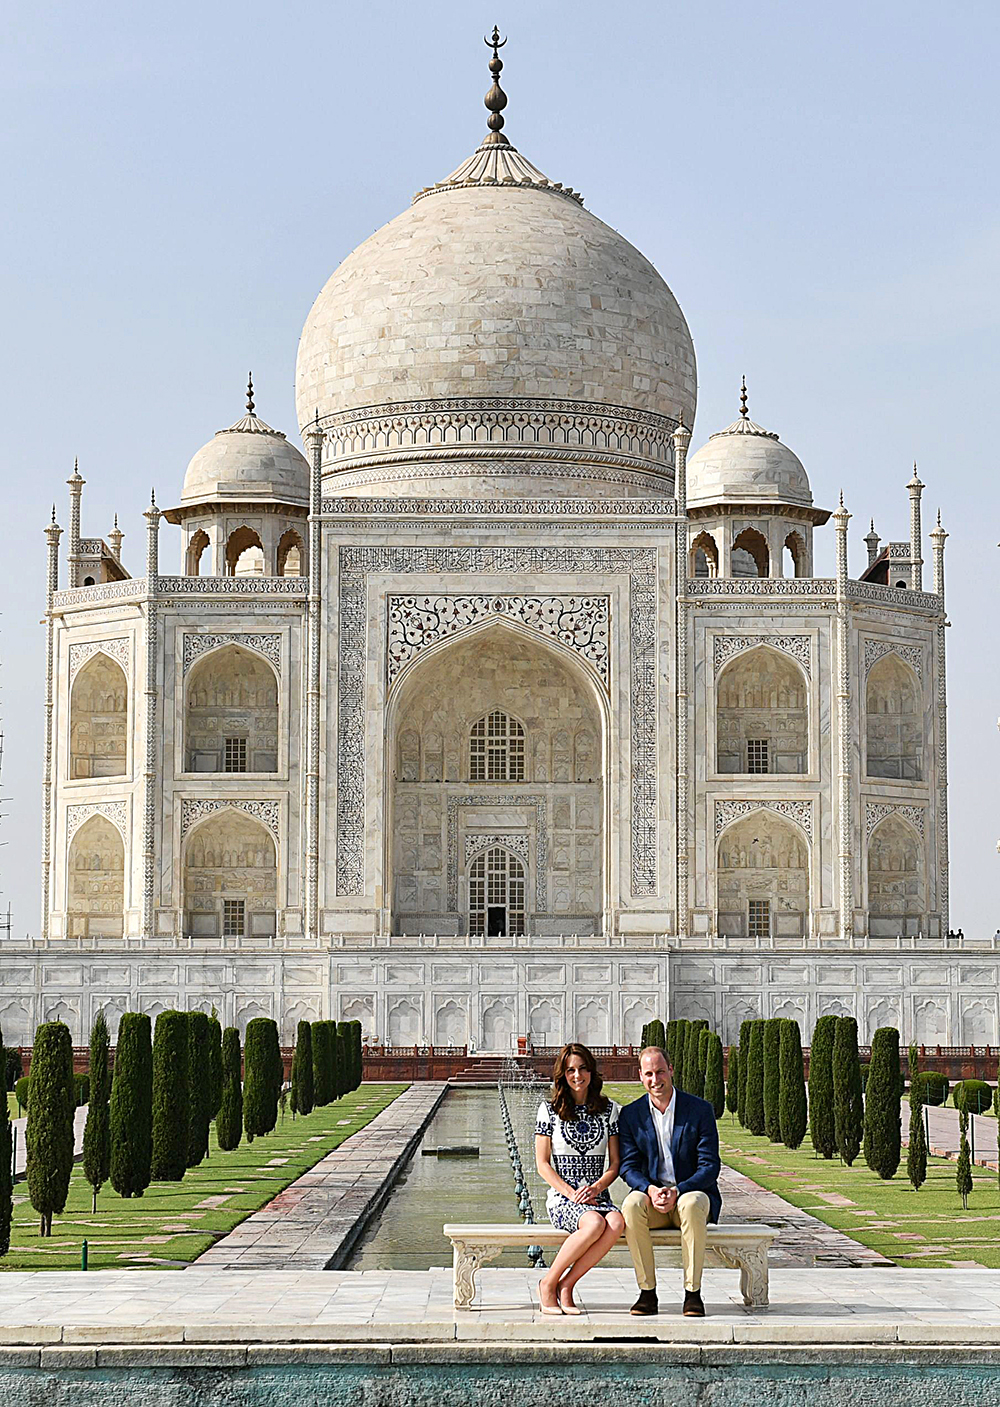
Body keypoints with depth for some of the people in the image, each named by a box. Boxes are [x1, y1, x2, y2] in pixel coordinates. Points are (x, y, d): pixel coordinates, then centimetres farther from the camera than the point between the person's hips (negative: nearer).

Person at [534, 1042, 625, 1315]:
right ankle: (548, 1284, -17)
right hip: (561, 1197, -3)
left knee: (616, 1223, -33)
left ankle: (565, 1285, -22)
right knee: (595, 1223, -36)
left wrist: (596, 1188, -10)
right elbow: (542, 1163, 3)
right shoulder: (549, 1109, 5)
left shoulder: (609, 1109, 11)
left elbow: (615, 1162, 10)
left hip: (598, 1196, 3)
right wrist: (571, 1193, -12)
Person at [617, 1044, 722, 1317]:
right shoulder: (631, 1114, 5)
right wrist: (650, 1189, -21)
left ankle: (693, 1292, -28)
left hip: (691, 1191, -2)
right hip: (652, 1196, 2)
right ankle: (647, 1292, -25)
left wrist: (678, 1191, -22)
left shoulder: (701, 1110, -2)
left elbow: (710, 1167, -6)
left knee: (692, 1204, -37)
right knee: (632, 1204, -33)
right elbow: (629, 1166, 1)